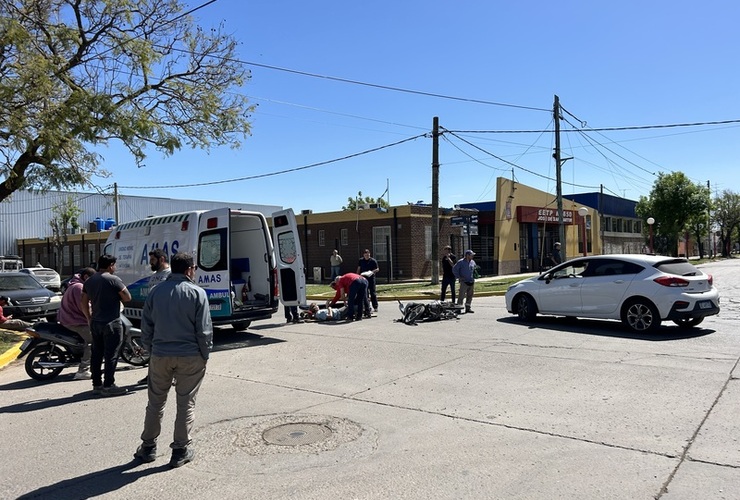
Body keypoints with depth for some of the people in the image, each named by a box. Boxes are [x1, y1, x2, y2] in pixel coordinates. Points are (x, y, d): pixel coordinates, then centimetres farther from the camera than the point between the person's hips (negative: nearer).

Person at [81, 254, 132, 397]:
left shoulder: (89, 281, 10)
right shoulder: (113, 279, -13)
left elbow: (83, 303, 13)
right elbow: (127, 298, -11)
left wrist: (89, 318, 19)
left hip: (95, 323, 8)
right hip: (111, 323, -7)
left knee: (97, 354, 13)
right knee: (111, 355, -2)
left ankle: (97, 384, 19)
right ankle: (108, 386, 0)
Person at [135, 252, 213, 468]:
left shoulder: (156, 291, 3)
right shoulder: (197, 293, -9)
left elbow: (146, 326, 7)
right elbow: (204, 330, -9)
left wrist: (151, 350, 17)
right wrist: (205, 355, 2)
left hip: (160, 355, 3)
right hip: (189, 357, -3)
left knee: (156, 402, 17)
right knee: (186, 403, 8)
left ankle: (148, 446, 27)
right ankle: (181, 450, 14)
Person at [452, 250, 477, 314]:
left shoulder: (473, 262, 11)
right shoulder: (461, 262, -7)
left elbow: (474, 270, 27)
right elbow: (454, 269, -6)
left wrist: (474, 277, 12)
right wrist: (459, 277, -8)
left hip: (471, 282, 6)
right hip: (464, 282, -6)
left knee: (470, 296, 9)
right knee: (461, 295, -8)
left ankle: (468, 308, 17)